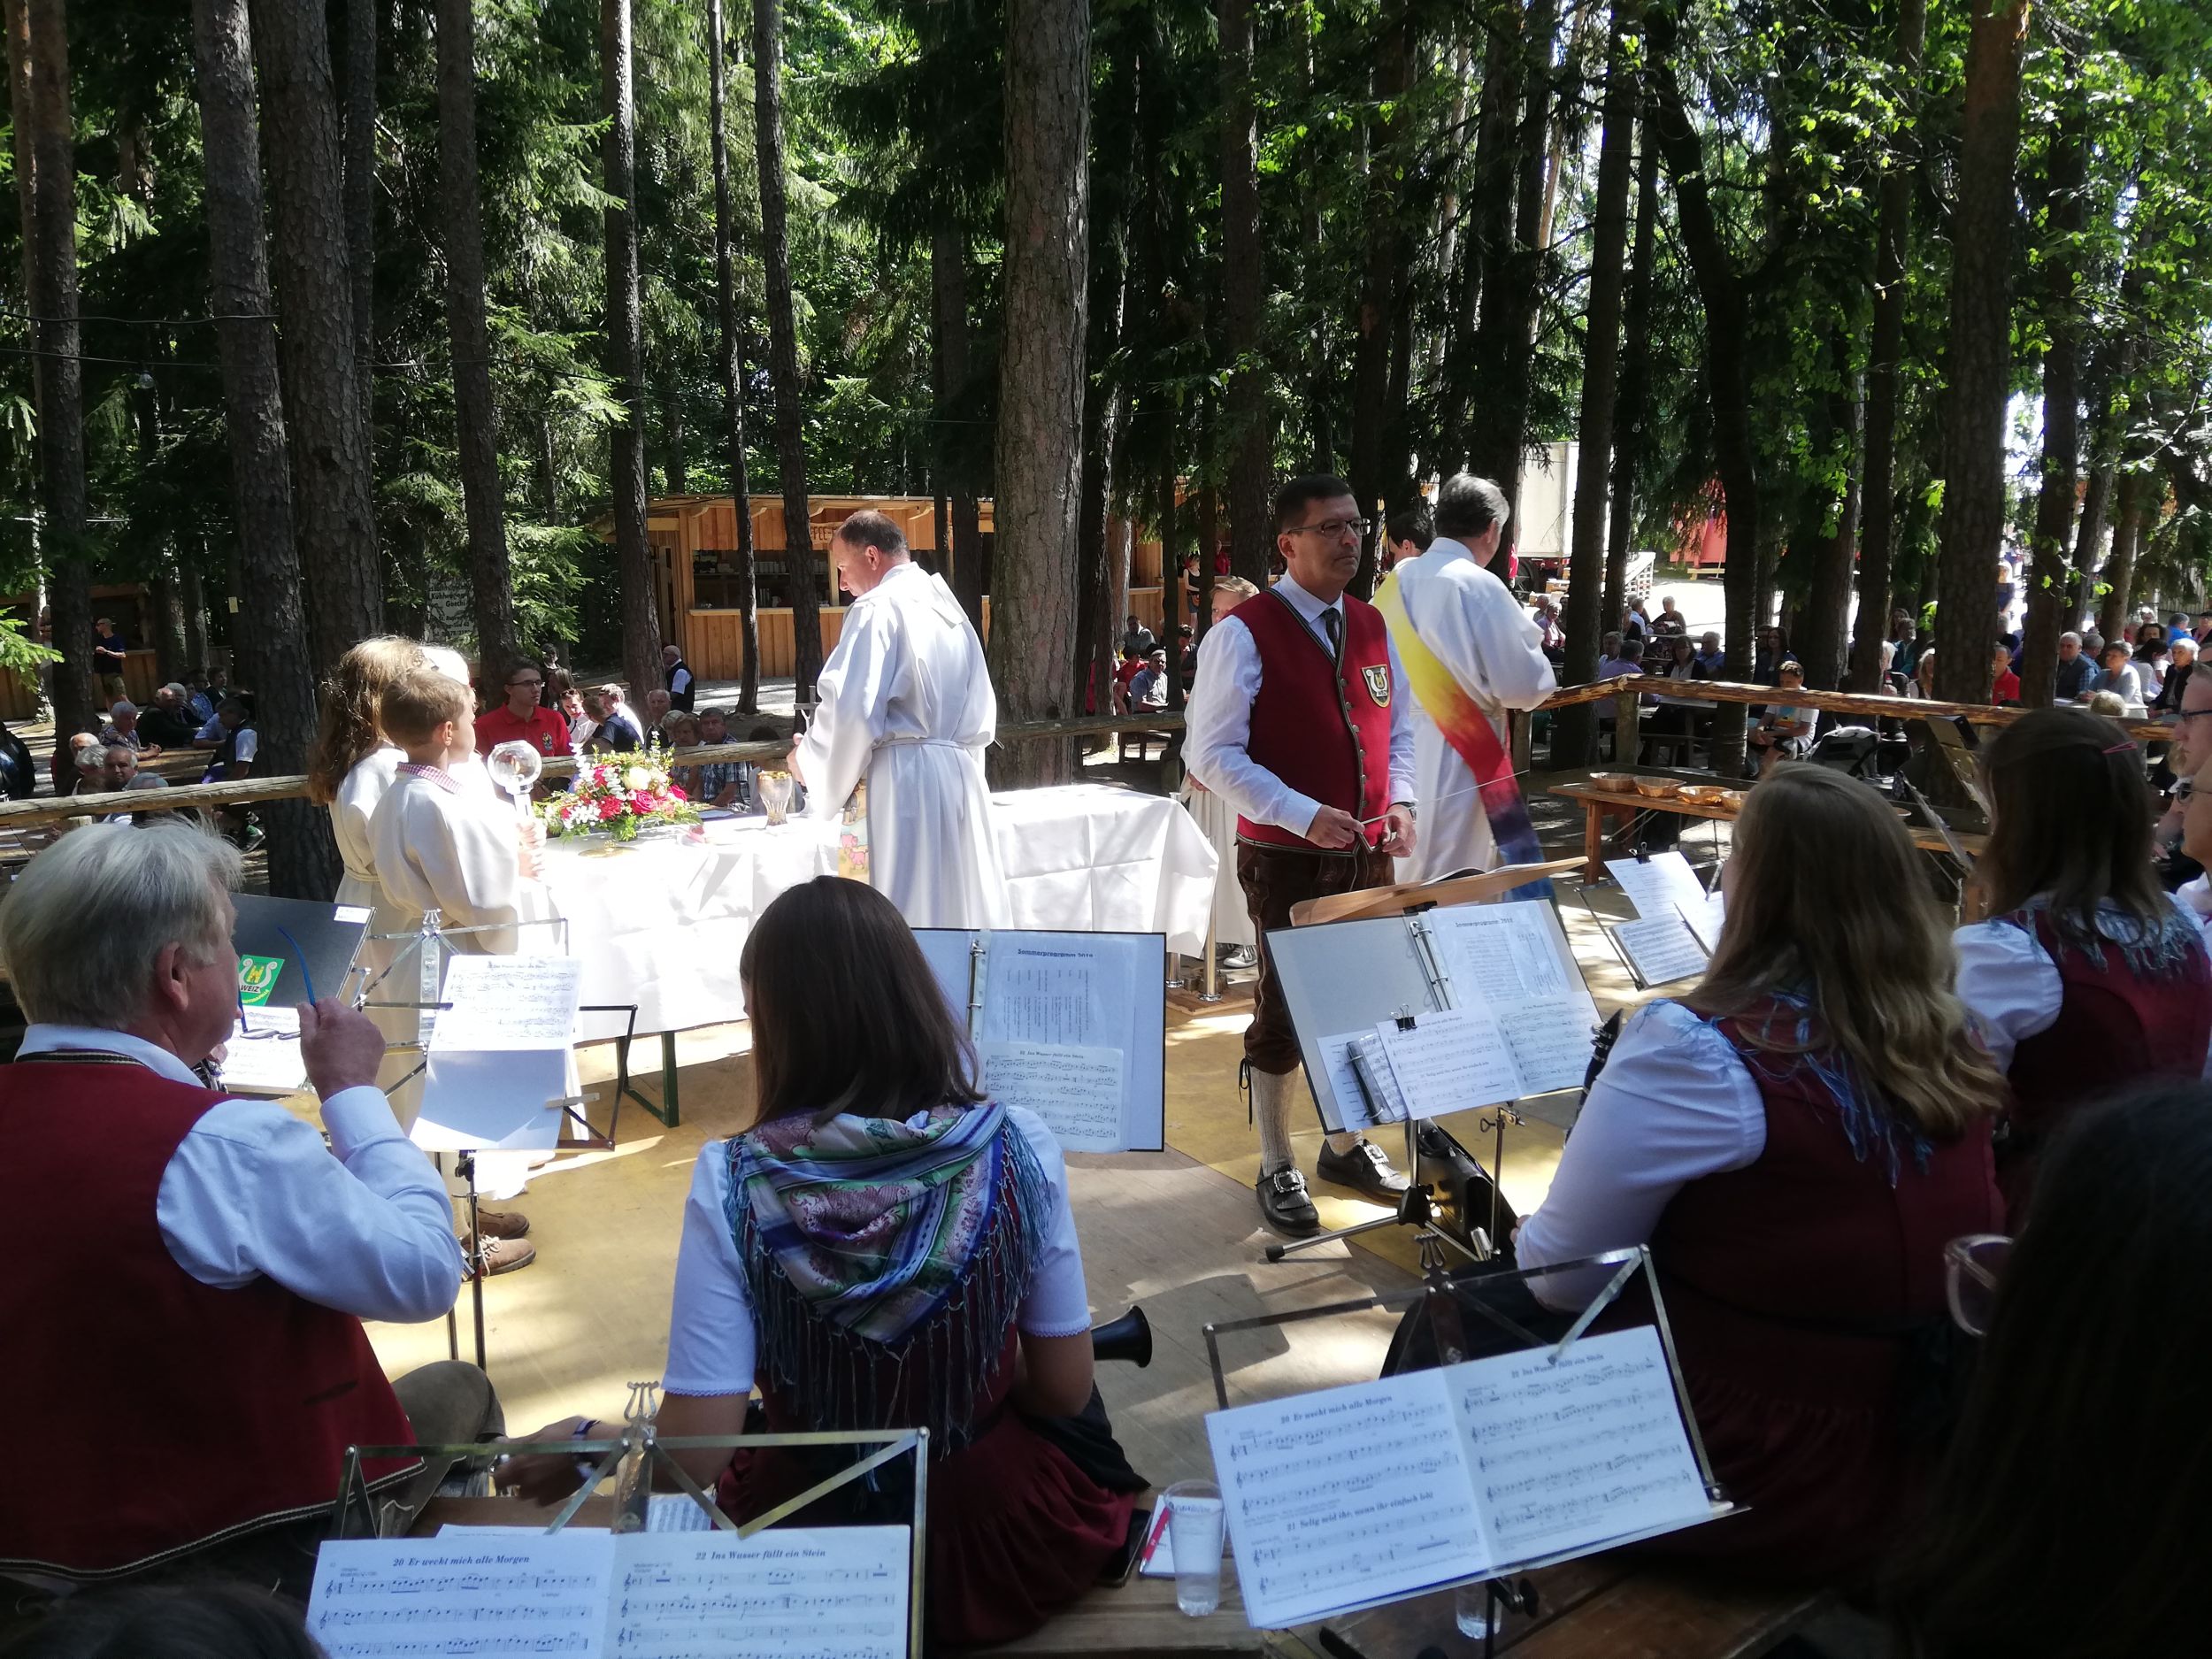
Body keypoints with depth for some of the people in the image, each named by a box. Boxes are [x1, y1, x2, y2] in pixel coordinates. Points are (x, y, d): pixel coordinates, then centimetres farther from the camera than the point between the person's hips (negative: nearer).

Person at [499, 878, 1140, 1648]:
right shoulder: (1017, 1147, -19)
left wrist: (587, 1442, -1)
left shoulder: (734, 1183, -22)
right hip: (1001, 1538, 0)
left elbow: (692, 1454, -21)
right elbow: (1064, 1389, -9)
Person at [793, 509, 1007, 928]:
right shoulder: (952, 608, 19)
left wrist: (809, 760, -1)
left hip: (907, 779, -8)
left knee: (910, 915, -5)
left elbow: (851, 709, -16)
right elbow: (981, 719, 21)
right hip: (961, 775, 8)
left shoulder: (878, 607, -6)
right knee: (962, 905, 11)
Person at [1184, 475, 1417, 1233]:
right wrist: (1302, 814, -22)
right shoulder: (1245, 632, -12)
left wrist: (1400, 801, -3)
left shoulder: (1372, 626, 9)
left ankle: (1346, 1146, 34)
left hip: (1368, 853, 6)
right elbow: (1212, 752, -15)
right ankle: (1276, 1170, 21)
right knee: (1285, 1012, 5)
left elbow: (1399, 729, 17)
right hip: (1286, 858, -6)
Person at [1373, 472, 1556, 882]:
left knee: (1401, 885, 15)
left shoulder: (1397, 582, 7)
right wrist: (1534, 653, 10)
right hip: (1457, 760, -7)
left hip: (1397, 754, 7)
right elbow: (1523, 686, -11)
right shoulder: (1479, 587, -13)